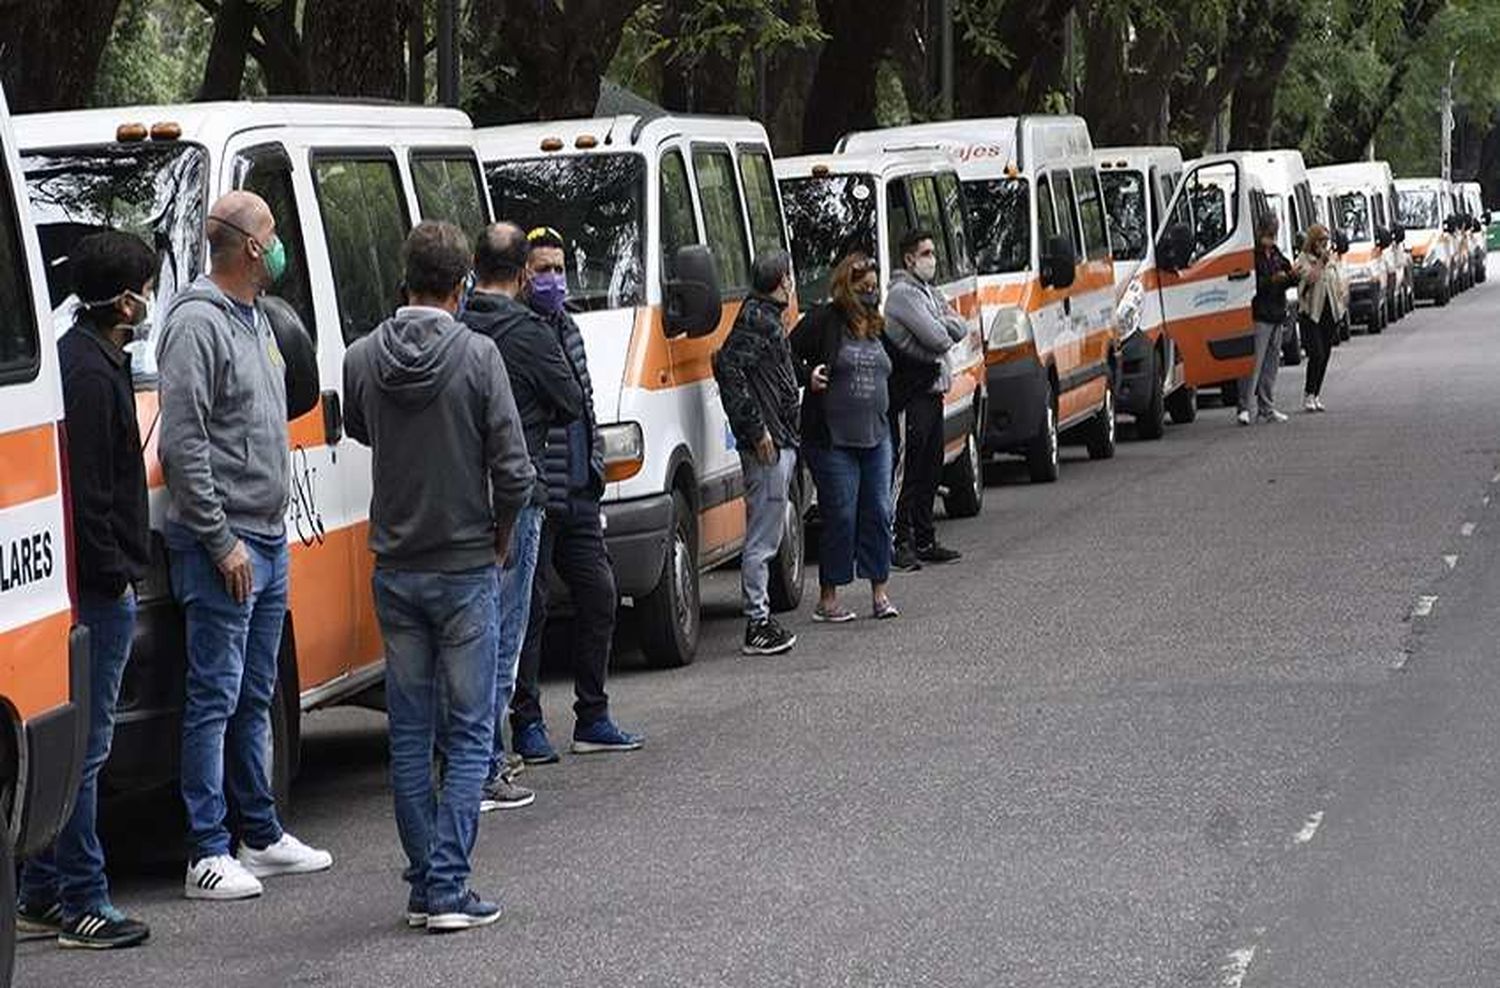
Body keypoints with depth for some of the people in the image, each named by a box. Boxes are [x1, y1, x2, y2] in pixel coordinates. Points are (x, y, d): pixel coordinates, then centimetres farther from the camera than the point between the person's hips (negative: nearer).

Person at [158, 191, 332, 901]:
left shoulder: (255, 319, 15)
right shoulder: (197, 323, -15)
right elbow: (182, 442, -19)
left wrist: (268, 528, 19)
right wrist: (221, 541, -19)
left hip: (267, 537, 9)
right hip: (223, 543, -9)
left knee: (254, 697, 15)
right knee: (215, 697, -7)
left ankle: (262, 835, 23)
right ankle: (208, 853, -4)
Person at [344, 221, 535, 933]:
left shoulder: (362, 359, -3)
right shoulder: (477, 355, -13)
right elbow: (513, 471, -13)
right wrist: (500, 537, 3)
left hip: (395, 572, 4)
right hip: (466, 569, -4)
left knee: (409, 734, 12)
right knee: (468, 733, 2)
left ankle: (424, 884, 14)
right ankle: (449, 887, -5)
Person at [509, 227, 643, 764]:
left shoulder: (567, 328, 17)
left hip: (578, 495, 9)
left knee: (599, 596, 9)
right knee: (530, 609, -2)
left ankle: (593, 719, 18)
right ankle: (527, 724, 6)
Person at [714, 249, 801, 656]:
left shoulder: (766, 318, 17)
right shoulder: (756, 320, -14)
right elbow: (728, 366, -24)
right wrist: (756, 429, -22)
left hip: (779, 443, 11)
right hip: (767, 444, -11)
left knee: (767, 535, 14)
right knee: (763, 538, -7)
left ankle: (761, 618, 20)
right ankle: (758, 625, -5)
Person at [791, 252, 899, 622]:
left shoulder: (876, 327, 15)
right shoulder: (823, 321, -7)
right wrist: (808, 376, -19)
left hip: (875, 437, 7)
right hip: (833, 438, -7)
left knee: (878, 513, 6)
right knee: (840, 516, -4)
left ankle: (880, 592, 14)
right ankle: (827, 598, 5)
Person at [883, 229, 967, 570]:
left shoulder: (929, 292, 20)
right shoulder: (902, 293, -12)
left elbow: (961, 328, 14)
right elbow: (937, 340, -19)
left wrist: (941, 325, -5)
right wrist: (946, 331, 2)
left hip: (931, 390, 10)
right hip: (910, 394, -10)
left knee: (930, 471, 12)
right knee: (908, 470, -9)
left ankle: (925, 540, 18)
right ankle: (901, 542, -7)